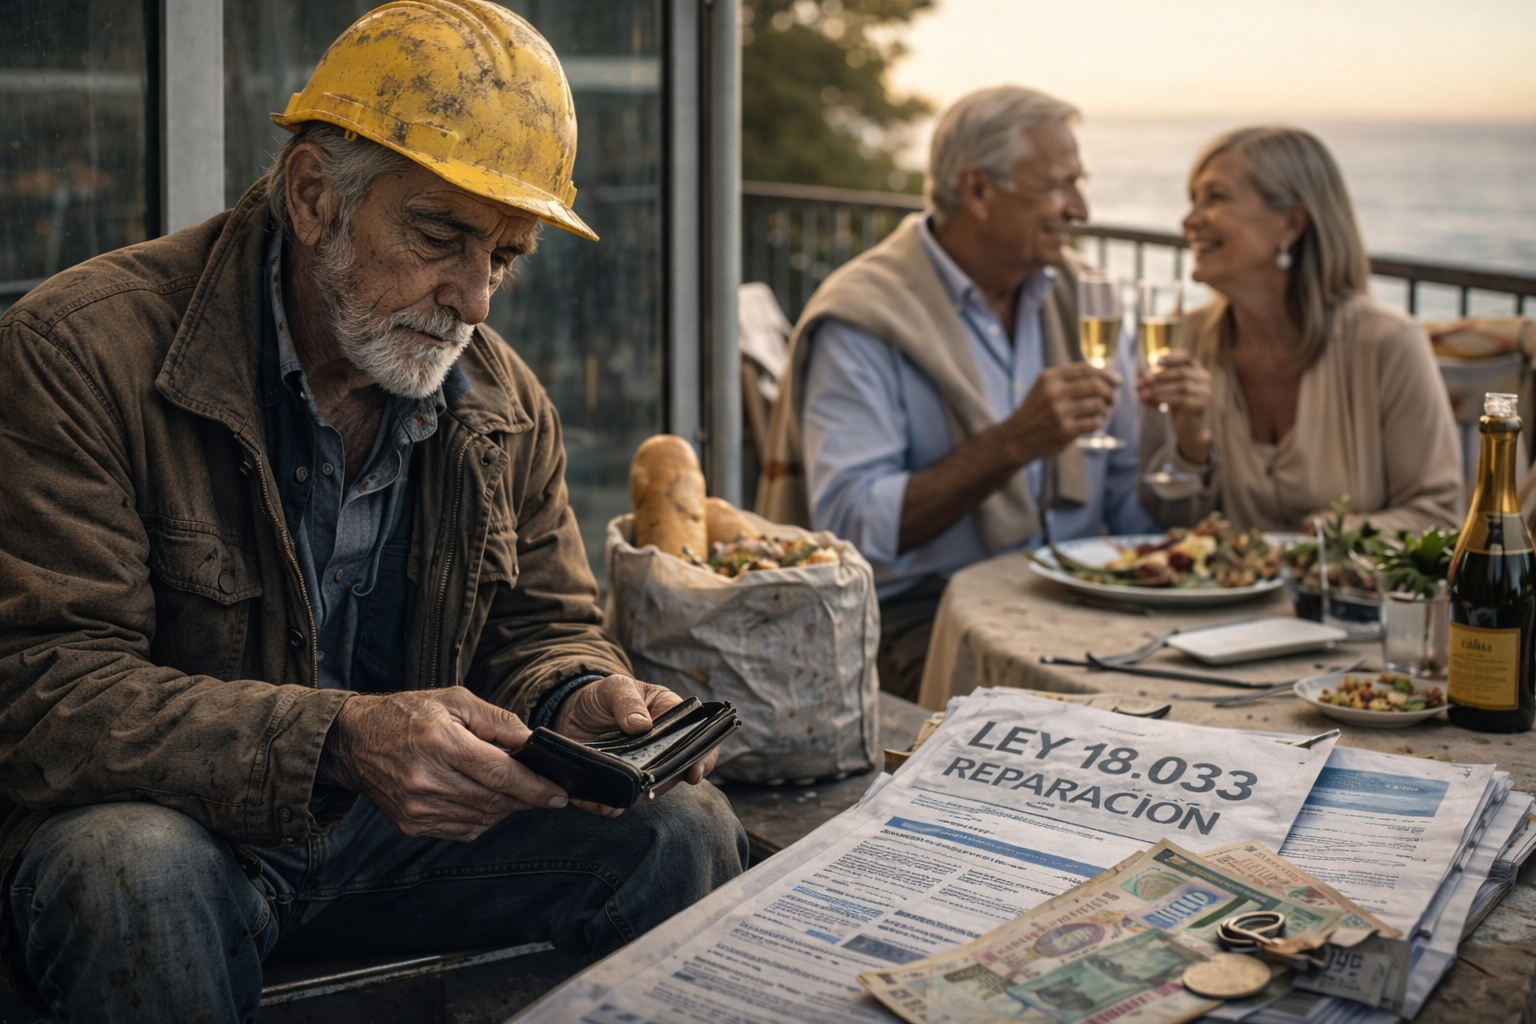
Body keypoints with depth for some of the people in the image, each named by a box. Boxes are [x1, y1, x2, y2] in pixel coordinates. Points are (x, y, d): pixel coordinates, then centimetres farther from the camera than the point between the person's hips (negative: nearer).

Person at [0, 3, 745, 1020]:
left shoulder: (507, 402, 4)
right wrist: (334, 741, -37)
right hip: (173, 824, -4)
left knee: (689, 830, -14)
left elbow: (541, 625, 14)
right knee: (135, 873, -38)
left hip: (405, 820, 5)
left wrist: (581, 700, -14)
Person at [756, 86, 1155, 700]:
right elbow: (849, 525, -19)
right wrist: (1013, 445, -24)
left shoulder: (1076, 300, 14)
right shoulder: (861, 321, -8)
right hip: (917, 613, -6)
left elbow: (1131, 498, 15)